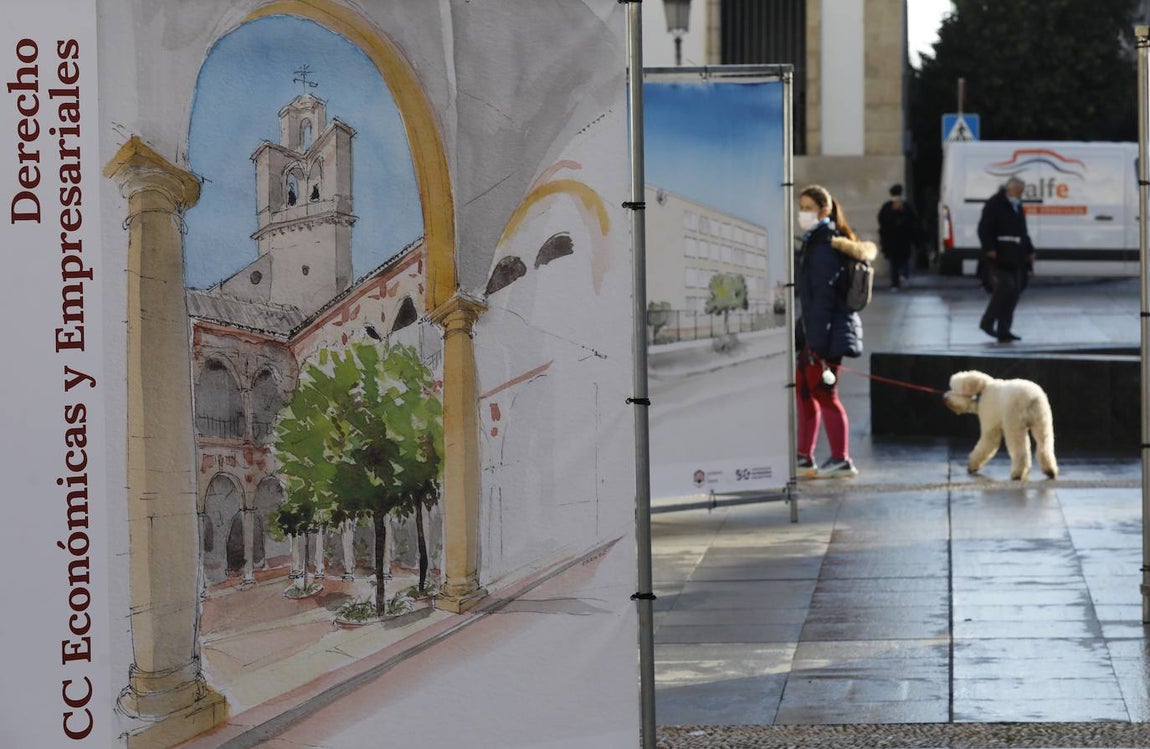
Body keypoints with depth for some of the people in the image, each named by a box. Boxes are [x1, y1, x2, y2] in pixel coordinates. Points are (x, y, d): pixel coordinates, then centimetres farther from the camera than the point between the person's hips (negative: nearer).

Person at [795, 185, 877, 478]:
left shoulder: (823, 248, -16)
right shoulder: (813, 243, 13)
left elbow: (822, 298, -21)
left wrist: (817, 343, -23)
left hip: (828, 332, -10)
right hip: (815, 332, 10)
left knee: (823, 393, -4)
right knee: (804, 390, 14)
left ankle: (841, 460, 3)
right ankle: (804, 457, 22)